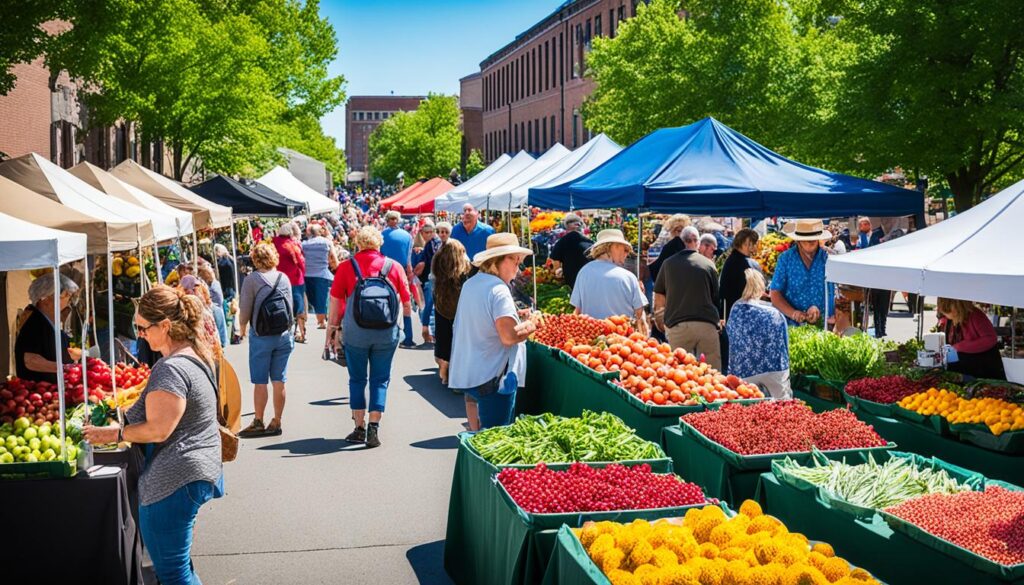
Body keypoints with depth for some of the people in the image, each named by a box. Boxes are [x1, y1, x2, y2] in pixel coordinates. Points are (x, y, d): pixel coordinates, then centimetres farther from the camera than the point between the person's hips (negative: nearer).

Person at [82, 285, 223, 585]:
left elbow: (158, 430, -23)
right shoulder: (196, 355, 10)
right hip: (201, 470, 11)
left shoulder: (171, 369, -22)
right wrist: (128, 418, 15)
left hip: (173, 481, -11)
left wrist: (115, 433, -9)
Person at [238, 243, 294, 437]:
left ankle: (258, 423, 6)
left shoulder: (252, 280, -8)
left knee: (260, 382, 3)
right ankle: (276, 422, 12)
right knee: (279, 381, 7)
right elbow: (291, 306, 10)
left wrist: (242, 327, 13)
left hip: (261, 335, -4)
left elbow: (245, 310, -6)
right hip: (284, 334, 4)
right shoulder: (284, 278, 5)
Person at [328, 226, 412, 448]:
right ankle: (374, 428, 2)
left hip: (355, 332, 0)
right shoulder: (394, 266, 2)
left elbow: (335, 302, 0)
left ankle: (360, 428, 14)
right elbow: (406, 301, 10)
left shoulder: (346, 267, -1)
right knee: (380, 379, 8)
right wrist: (407, 314, 29)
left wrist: (333, 329, 10)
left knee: (357, 379, 12)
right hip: (386, 333, 0)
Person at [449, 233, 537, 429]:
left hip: (468, 373, 9)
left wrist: (513, 316, 13)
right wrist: (529, 326, -7)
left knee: (487, 430, 19)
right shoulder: (499, 290, -17)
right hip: (492, 376, -9)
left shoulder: (471, 284, 10)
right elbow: (509, 336, -24)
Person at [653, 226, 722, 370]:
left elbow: (659, 300, 10)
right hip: (706, 324, 0)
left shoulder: (668, 264, 4)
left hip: (677, 324, 0)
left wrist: (660, 324, 22)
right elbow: (716, 297, 12)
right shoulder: (708, 264, 3)